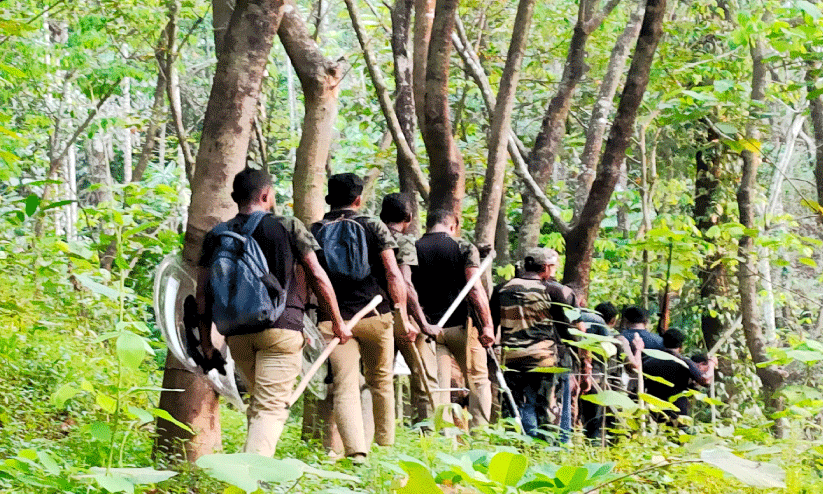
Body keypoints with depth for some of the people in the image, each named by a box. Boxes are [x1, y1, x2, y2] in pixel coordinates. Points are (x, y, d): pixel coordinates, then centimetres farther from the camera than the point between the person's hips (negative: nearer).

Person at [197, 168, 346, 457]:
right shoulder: (289, 227, 2)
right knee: (271, 407, -8)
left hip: (237, 331, 4)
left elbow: (203, 292, 7)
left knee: (258, 401, 23)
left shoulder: (216, 236, 10)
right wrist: (337, 322, 11)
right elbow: (318, 277, 2)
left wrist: (206, 341, 12)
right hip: (282, 327, -4)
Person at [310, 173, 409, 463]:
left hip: (334, 319, 0)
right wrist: (402, 311, 1)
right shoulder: (373, 227, 2)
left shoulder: (314, 232, 6)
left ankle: (356, 451, -20)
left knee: (345, 386, -4)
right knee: (380, 380, 17)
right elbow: (393, 274, -4)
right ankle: (385, 446, 27)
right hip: (375, 314, 0)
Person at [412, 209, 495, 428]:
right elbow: (475, 289, -10)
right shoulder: (464, 248, -2)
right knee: (478, 380, 9)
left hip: (429, 327, 2)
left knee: (437, 385, 4)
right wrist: (487, 325, -9)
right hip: (461, 324, -2)